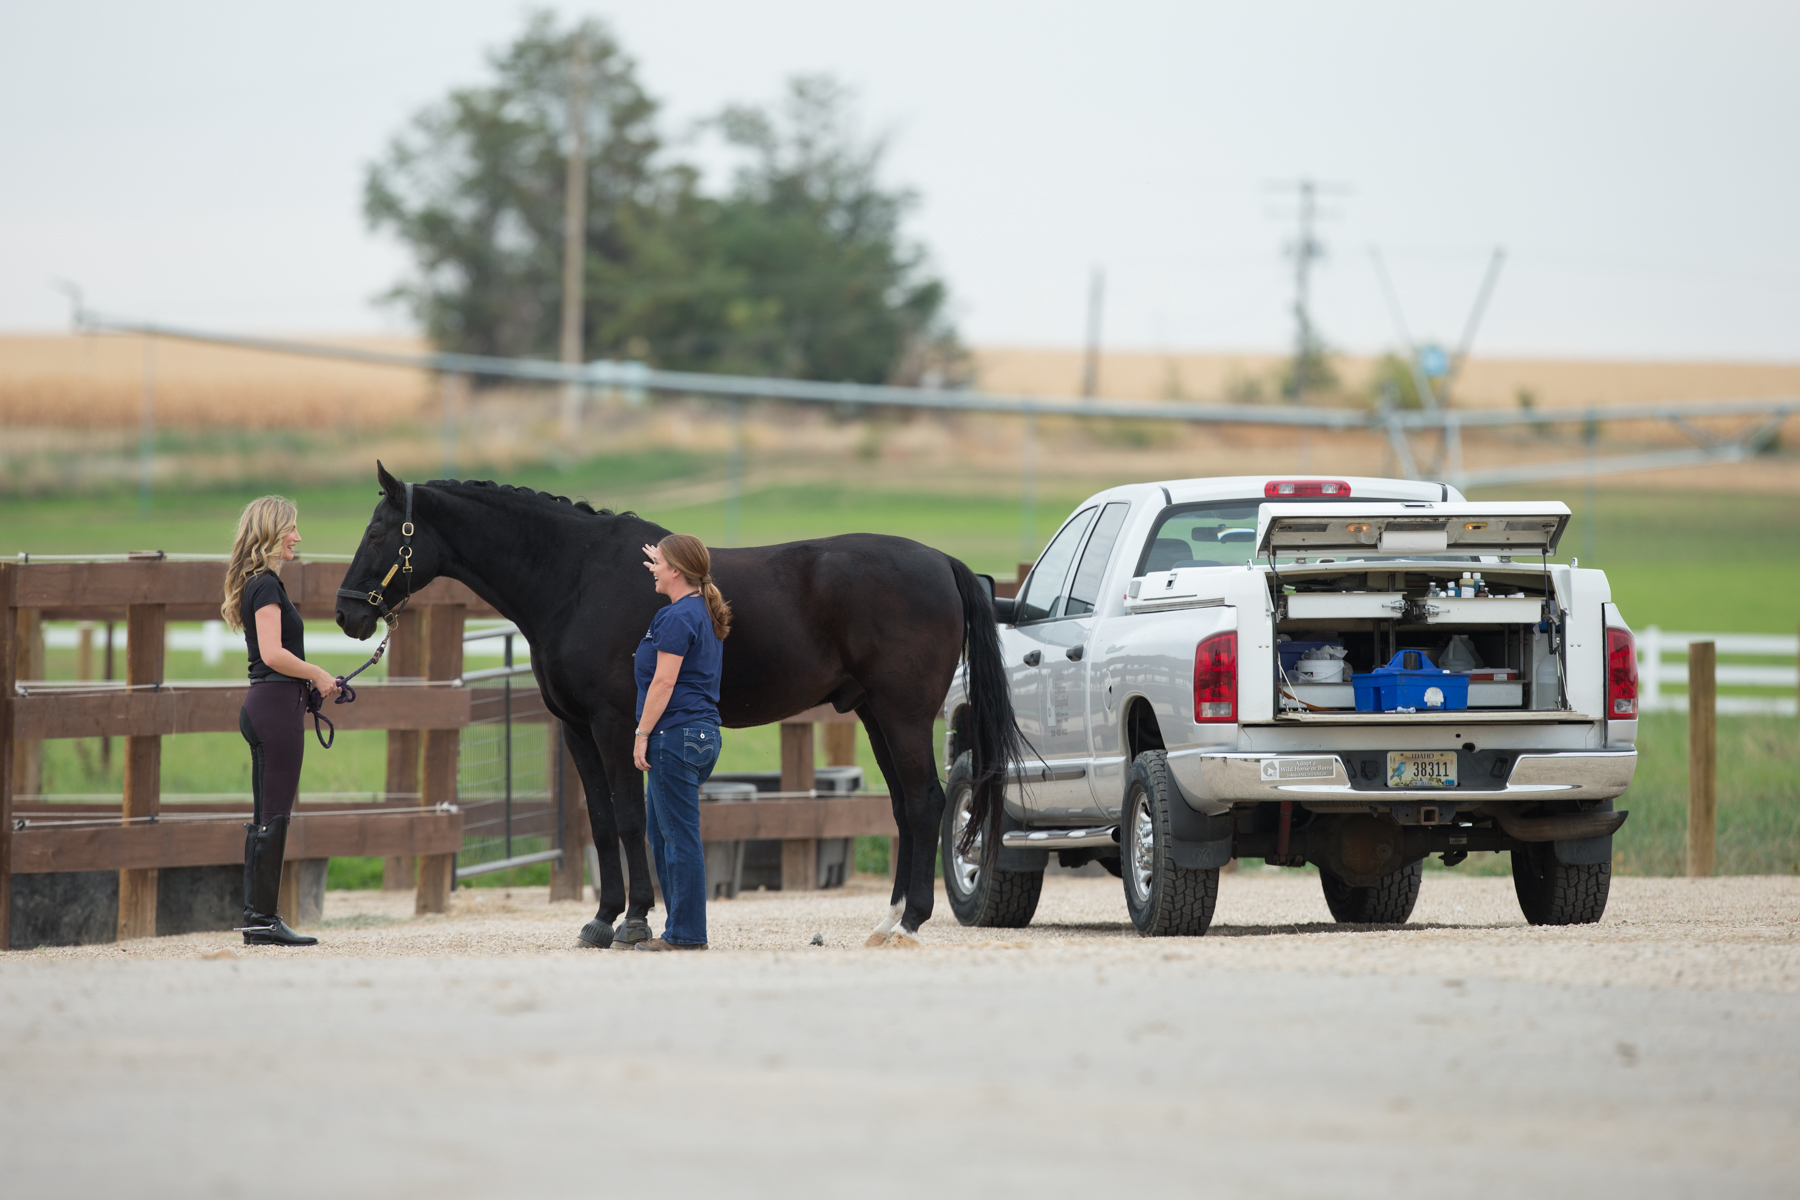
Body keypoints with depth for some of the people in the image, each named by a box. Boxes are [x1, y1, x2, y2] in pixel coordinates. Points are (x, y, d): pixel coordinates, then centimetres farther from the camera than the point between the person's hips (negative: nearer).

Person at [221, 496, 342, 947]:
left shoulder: (258, 584, 17)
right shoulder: (267, 586, -13)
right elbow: (273, 653, -22)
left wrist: (311, 681, 13)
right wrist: (317, 675, -11)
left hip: (264, 706, 10)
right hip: (276, 705, -10)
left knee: (266, 818, 11)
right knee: (273, 817, -6)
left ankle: (258, 917, 14)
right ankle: (262, 919, -4)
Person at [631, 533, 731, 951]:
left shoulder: (676, 618, -15)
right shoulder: (704, 612, 14)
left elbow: (663, 682, -19)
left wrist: (643, 734, -16)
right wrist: (662, 575, 49)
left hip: (676, 734, -10)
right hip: (704, 733, 10)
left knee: (680, 837, -5)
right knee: (663, 835, 17)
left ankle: (687, 934, -3)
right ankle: (680, 928, 20)